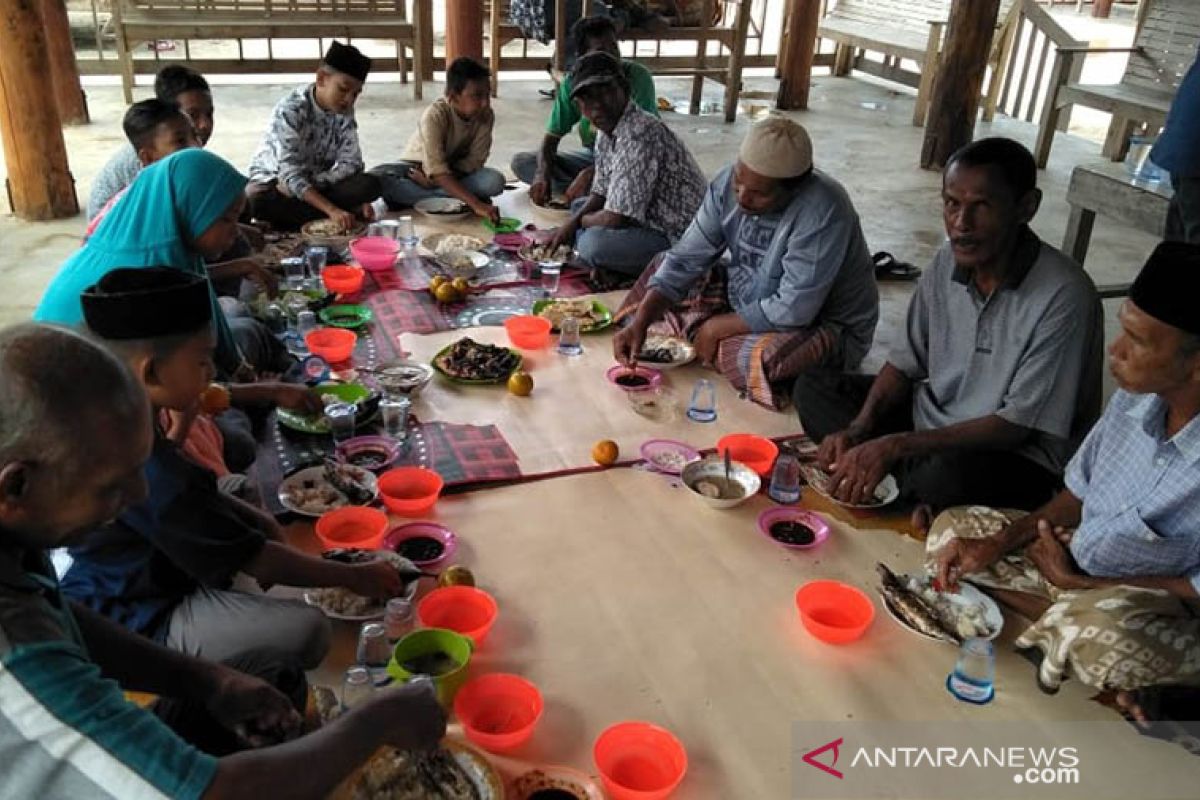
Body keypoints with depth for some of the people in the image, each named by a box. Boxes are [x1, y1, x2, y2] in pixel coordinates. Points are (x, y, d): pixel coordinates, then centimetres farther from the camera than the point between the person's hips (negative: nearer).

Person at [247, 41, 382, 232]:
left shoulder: (345, 111, -5)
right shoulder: (290, 110, -23)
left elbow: (351, 163, -9)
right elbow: (290, 174, -32)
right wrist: (332, 210, -43)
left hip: (318, 184, 5)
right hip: (273, 180, -5)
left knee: (370, 185, -22)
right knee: (256, 201, -40)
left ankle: (288, 218, -20)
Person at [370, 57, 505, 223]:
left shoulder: (486, 115, -18)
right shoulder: (436, 115, -29)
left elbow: (474, 161, -15)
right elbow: (438, 171, -38)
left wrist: (433, 180, -28)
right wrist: (476, 204, -49)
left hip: (458, 171, 3)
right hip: (419, 166, -3)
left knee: (495, 180, -27)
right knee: (376, 178, -31)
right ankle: (452, 200, -28)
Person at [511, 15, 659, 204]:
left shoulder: (637, 77, -21)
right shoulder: (573, 82, -10)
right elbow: (552, 135, -5)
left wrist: (589, 174, -34)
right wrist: (543, 172, -28)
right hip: (593, 155, 5)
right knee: (521, 162, -12)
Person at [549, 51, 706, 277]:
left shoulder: (639, 134, -27)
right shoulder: (608, 130, 5)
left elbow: (614, 218, -28)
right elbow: (601, 193, 17)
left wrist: (583, 221, -6)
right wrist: (571, 224, -1)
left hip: (679, 240, -11)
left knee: (593, 243, -30)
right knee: (579, 206, 20)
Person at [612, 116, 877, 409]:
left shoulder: (823, 210, -33)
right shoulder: (728, 184, -13)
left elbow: (794, 310, -32)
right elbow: (685, 259, -9)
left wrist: (717, 327, -23)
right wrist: (640, 323, -20)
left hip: (822, 323, -7)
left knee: (763, 357, -38)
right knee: (666, 269, 4)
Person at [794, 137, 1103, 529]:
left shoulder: (1063, 296, -24)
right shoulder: (948, 263, -4)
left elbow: (1020, 426, -23)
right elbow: (907, 362, 5)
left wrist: (895, 445, -29)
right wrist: (859, 429, -13)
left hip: (1018, 457, -7)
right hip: (932, 419, 7)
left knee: (948, 474, -40)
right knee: (814, 388, -3)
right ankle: (918, 495, -13)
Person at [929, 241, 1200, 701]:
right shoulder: (1135, 396, -11)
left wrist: (1078, 583, -14)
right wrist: (1000, 542, -6)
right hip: (1083, 562, 7)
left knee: (1098, 634, -39)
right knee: (952, 530, 3)